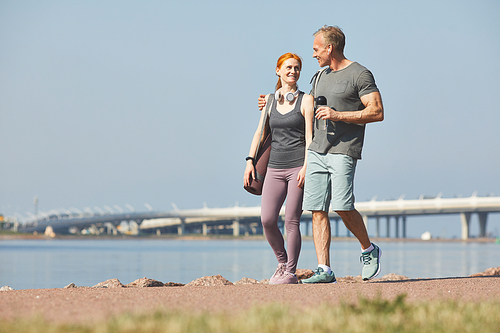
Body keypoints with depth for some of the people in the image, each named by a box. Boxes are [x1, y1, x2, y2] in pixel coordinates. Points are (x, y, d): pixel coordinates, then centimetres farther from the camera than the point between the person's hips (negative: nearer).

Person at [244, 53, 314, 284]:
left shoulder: (306, 100, 1)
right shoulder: (270, 100, 13)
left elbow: (310, 137, -6)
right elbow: (260, 132, 14)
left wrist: (306, 167, -16)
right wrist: (250, 161, 3)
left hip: (298, 167, -4)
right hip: (275, 168, 4)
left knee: (291, 221, -7)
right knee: (267, 220, -7)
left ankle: (291, 272, 3)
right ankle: (282, 262, 15)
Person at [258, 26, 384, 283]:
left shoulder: (360, 75, -3)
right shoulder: (320, 77, 20)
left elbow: (377, 112, -11)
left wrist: (338, 115, -16)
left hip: (343, 150, -7)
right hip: (316, 150, 7)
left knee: (342, 207, -15)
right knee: (317, 210, -2)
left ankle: (369, 250, 10)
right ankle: (324, 270, 0)